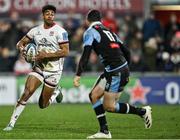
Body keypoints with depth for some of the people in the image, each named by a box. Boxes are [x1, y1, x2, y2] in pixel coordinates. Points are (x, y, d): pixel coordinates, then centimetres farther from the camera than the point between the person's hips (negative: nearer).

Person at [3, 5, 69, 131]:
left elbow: (65, 52, -16)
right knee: (26, 93, -18)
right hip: (38, 68, 3)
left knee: (42, 105, 3)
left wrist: (46, 55, -23)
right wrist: (21, 48, -12)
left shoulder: (60, 32, -11)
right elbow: (21, 42, 13)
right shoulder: (36, 30, 4)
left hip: (53, 71, -3)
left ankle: (56, 92, 36)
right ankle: (12, 123, -14)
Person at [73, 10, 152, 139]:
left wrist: (78, 75, -18)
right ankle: (104, 131, 6)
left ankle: (143, 111, 8)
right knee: (94, 95, 9)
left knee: (109, 106, -1)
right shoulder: (109, 32, 19)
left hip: (116, 72, -8)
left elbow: (86, 55, -15)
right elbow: (126, 52, 19)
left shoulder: (90, 32, -3)